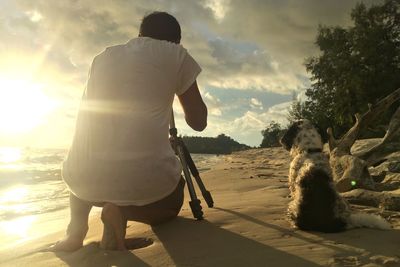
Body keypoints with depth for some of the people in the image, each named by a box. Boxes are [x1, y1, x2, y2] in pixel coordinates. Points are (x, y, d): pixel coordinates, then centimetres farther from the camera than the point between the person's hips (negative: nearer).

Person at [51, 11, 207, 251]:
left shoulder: (103, 57, 20)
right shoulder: (176, 54, 9)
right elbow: (198, 122, 12)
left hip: (83, 174, 4)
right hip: (144, 173, -3)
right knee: (172, 200, 30)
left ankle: (76, 230, 14)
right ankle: (122, 212, 0)